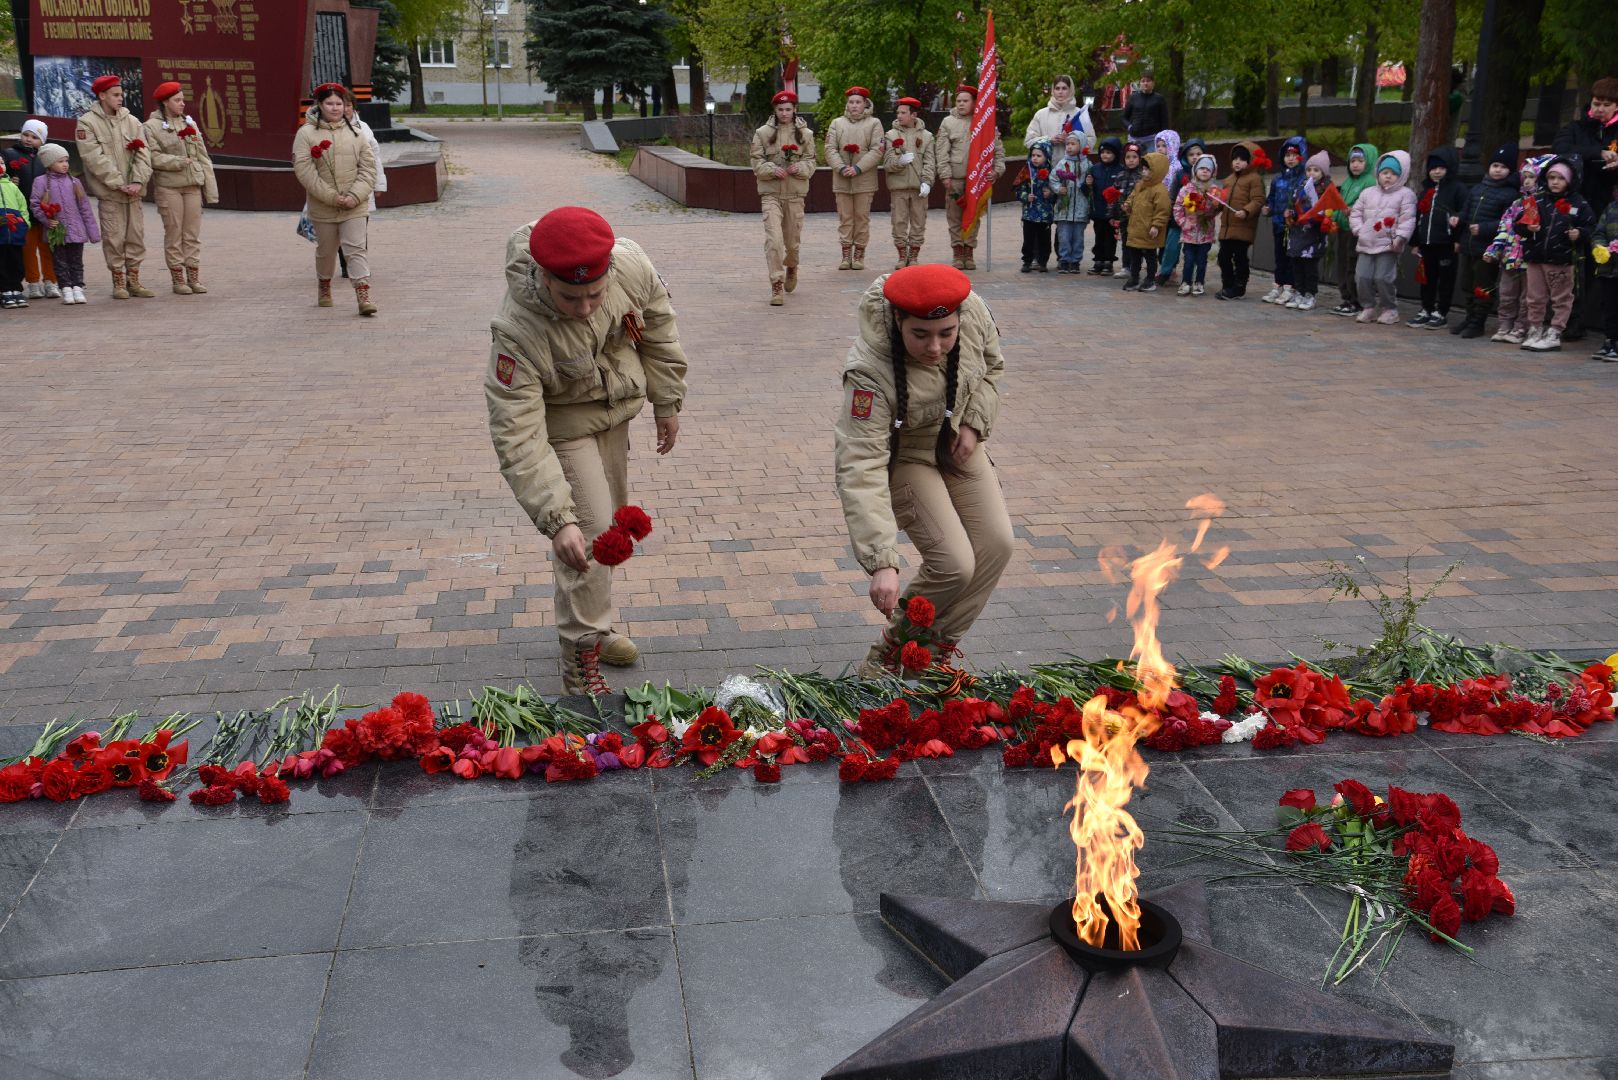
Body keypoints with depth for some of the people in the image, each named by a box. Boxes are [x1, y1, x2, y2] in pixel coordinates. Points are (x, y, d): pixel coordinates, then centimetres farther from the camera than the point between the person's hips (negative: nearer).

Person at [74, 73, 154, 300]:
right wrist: (119, 183, -16)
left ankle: (133, 280, 18)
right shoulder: (87, 123, -3)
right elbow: (95, 158, -11)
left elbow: (143, 153, 2)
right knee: (113, 238, -1)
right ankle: (119, 282, 9)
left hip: (133, 192, 4)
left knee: (136, 236, 8)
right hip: (108, 193, -4)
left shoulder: (131, 121, 9)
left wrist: (138, 181, -12)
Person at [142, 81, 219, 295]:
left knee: (193, 233, 5)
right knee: (174, 233, 1)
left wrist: (210, 188, 6)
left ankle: (194, 277, 11)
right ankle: (178, 279, 8)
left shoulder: (190, 123, 13)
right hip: (168, 187, -4)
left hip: (193, 185, 4)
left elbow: (203, 157, 11)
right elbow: (153, 157, -11)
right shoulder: (152, 126, -3)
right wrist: (180, 161, -16)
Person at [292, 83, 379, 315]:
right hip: (322, 207, 0)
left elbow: (368, 168, 3)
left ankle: (363, 296, -16)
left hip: (354, 207, 0)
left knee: (357, 249, -10)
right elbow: (304, 170, -9)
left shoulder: (356, 133, 6)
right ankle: (324, 288, 37)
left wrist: (355, 196, -11)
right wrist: (332, 197, -15)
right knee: (326, 251, 14)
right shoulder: (306, 133, -1)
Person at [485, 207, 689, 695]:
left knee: (611, 524, 19)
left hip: (615, 411, 6)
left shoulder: (630, 264, -28)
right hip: (562, 423, -6)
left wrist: (667, 401, 3)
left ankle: (592, 625, 40)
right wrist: (556, 519, -45)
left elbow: (657, 323, -5)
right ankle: (581, 664, 6)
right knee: (589, 535, -10)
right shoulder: (518, 332, -40)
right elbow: (517, 436, -38)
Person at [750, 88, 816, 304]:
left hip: (795, 193, 2)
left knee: (792, 239, 12)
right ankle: (777, 285, -13)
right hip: (770, 193, -2)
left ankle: (791, 268, 44)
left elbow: (811, 162, 6)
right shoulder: (763, 132, 2)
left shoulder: (805, 133, 6)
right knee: (773, 239, -15)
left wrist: (799, 168, -16)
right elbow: (756, 161, 0)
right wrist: (773, 170, -18)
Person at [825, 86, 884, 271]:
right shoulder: (837, 123, 11)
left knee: (862, 218, 1)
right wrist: (841, 168, -14)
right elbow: (830, 149, 3)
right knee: (845, 218, 2)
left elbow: (877, 151, -5)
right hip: (841, 180, 2)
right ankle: (846, 255, 7)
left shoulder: (874, 123, 5)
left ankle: (859, 256, 8)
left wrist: (858, 168, -15)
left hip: (864, 181, -2)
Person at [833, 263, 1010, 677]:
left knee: (996, 545, -2)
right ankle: (891, 650, 8)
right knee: (954, 565, -17)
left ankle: (936, 648, 16)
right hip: (903, 454, -6)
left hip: (957, 442, 6)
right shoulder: (872, 373, -39)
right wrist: (882, 562, -48)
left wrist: (975, 422, -11)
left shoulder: (973, 311, -24)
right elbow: (861, 469, -42)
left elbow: (991, 364, 2)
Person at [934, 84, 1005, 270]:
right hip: (955, 177, 0)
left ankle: (969, 253, 13)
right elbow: (941, 150, 1)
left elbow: (998, 148, 7)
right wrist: (945, 174, -8)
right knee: (955, 216, 0)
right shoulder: (948, 122, 7)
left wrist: (997, 169, -6)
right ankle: (958, 253, 7)